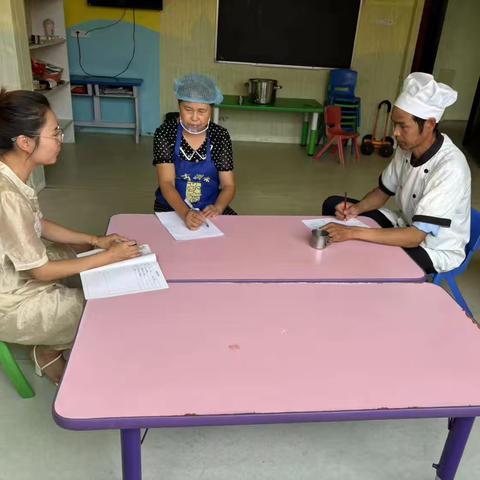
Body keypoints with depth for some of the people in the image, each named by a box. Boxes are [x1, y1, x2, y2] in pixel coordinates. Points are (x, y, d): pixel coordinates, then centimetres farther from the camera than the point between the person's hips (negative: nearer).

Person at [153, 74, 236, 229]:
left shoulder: (220, 135, -4)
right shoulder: (165, 133, -10)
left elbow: (228, 185, -5)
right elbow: (166, 183, -19)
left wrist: (218, 207, -27)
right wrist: (185, 213, -38)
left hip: (209, 209, 2)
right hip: (171, 208, -2)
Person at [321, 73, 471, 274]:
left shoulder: (450, 168, -31)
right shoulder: (407, 147, -9)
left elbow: (416, 236, -33)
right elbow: (383, 191, 7)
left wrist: (354, 232, -38)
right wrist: (357, 208, -14)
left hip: (437, 249, -7)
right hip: (408, 227, 7)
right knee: (332, 205, 0)